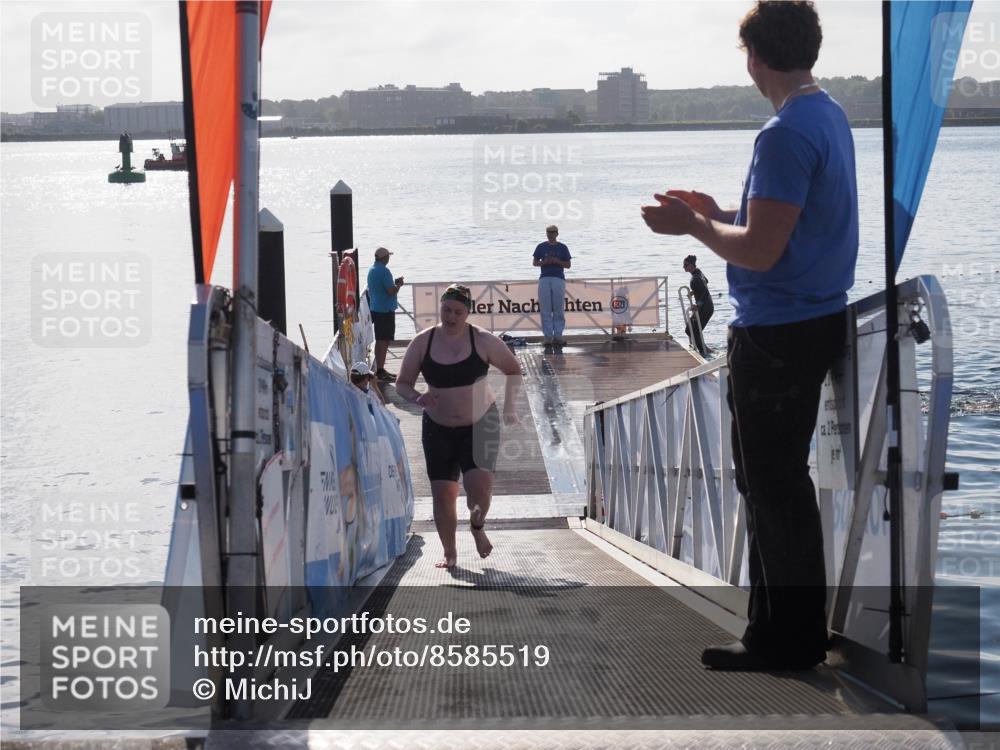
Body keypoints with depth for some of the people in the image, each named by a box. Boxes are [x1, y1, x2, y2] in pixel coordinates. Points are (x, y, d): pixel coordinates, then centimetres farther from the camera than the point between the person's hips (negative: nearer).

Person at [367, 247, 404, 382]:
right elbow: (391, 291, -20)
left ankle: (379, 370, 22)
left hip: (375, 308, 10)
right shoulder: (384, 271, -17)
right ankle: (381, 371, -8)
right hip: (386, 310, -10)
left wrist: (394, 283, 18)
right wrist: (398, 285, -2)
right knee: (384, 341, -7)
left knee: (380, 340, 16)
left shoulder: (372, 270, 12)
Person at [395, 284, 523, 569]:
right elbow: (402, 384, 2)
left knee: (480, 486, -17)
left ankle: (477, 525, 18)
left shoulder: (483, 341, -8)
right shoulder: (423, 342, -5)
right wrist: (416, 397, -19)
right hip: (438, 428, 2)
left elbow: (514, 370, 6)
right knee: (442, 492, -2)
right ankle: (450, 553, 17)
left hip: (480, 425, -2)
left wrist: (509, 407, -1)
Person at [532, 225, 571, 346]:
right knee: (545, 310, -4)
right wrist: (544, 262, -7)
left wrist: (557, 261, -9)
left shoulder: (562, 248, 9)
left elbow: (568, 264, 8)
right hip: (544, 279, 0)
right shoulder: (541, 247, 10)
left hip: (559, 279, 0)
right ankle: (548, 336, -2)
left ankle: (558, 335, 0)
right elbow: (534, 262, 12)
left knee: (559, 309, -2)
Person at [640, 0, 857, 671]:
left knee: (774, 487, -1)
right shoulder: (831, 117, 11)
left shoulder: (786, 135, -21)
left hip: (777, 335, -10)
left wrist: (694, 226, -8)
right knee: (774, 481, 17)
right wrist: (717, 214, 17)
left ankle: (790, 639, 6)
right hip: (816, 320, 10)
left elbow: (760, 251, -24)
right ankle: (779, 628, 24)